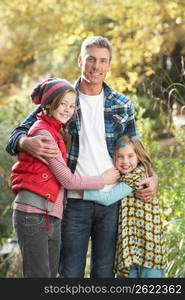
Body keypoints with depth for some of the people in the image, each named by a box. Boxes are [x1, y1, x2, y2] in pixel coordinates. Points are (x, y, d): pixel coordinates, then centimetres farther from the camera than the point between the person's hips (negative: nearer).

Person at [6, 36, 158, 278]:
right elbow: (16, 136, 0)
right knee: (70, 273, 1)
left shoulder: (122, 106, 8)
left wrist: (152, 177, -2)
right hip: (74, 201, -2)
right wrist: (28, 143, -24)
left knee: (105, 272, 8)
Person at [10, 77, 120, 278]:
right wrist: (103, 180, 1)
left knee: (51, 275, 9)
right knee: (39, 276, -9)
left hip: (52, 217, 9)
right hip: (34, 214, -9)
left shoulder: (57, 132, 18)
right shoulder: (43, 132, -10)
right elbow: (68, 180, -10)